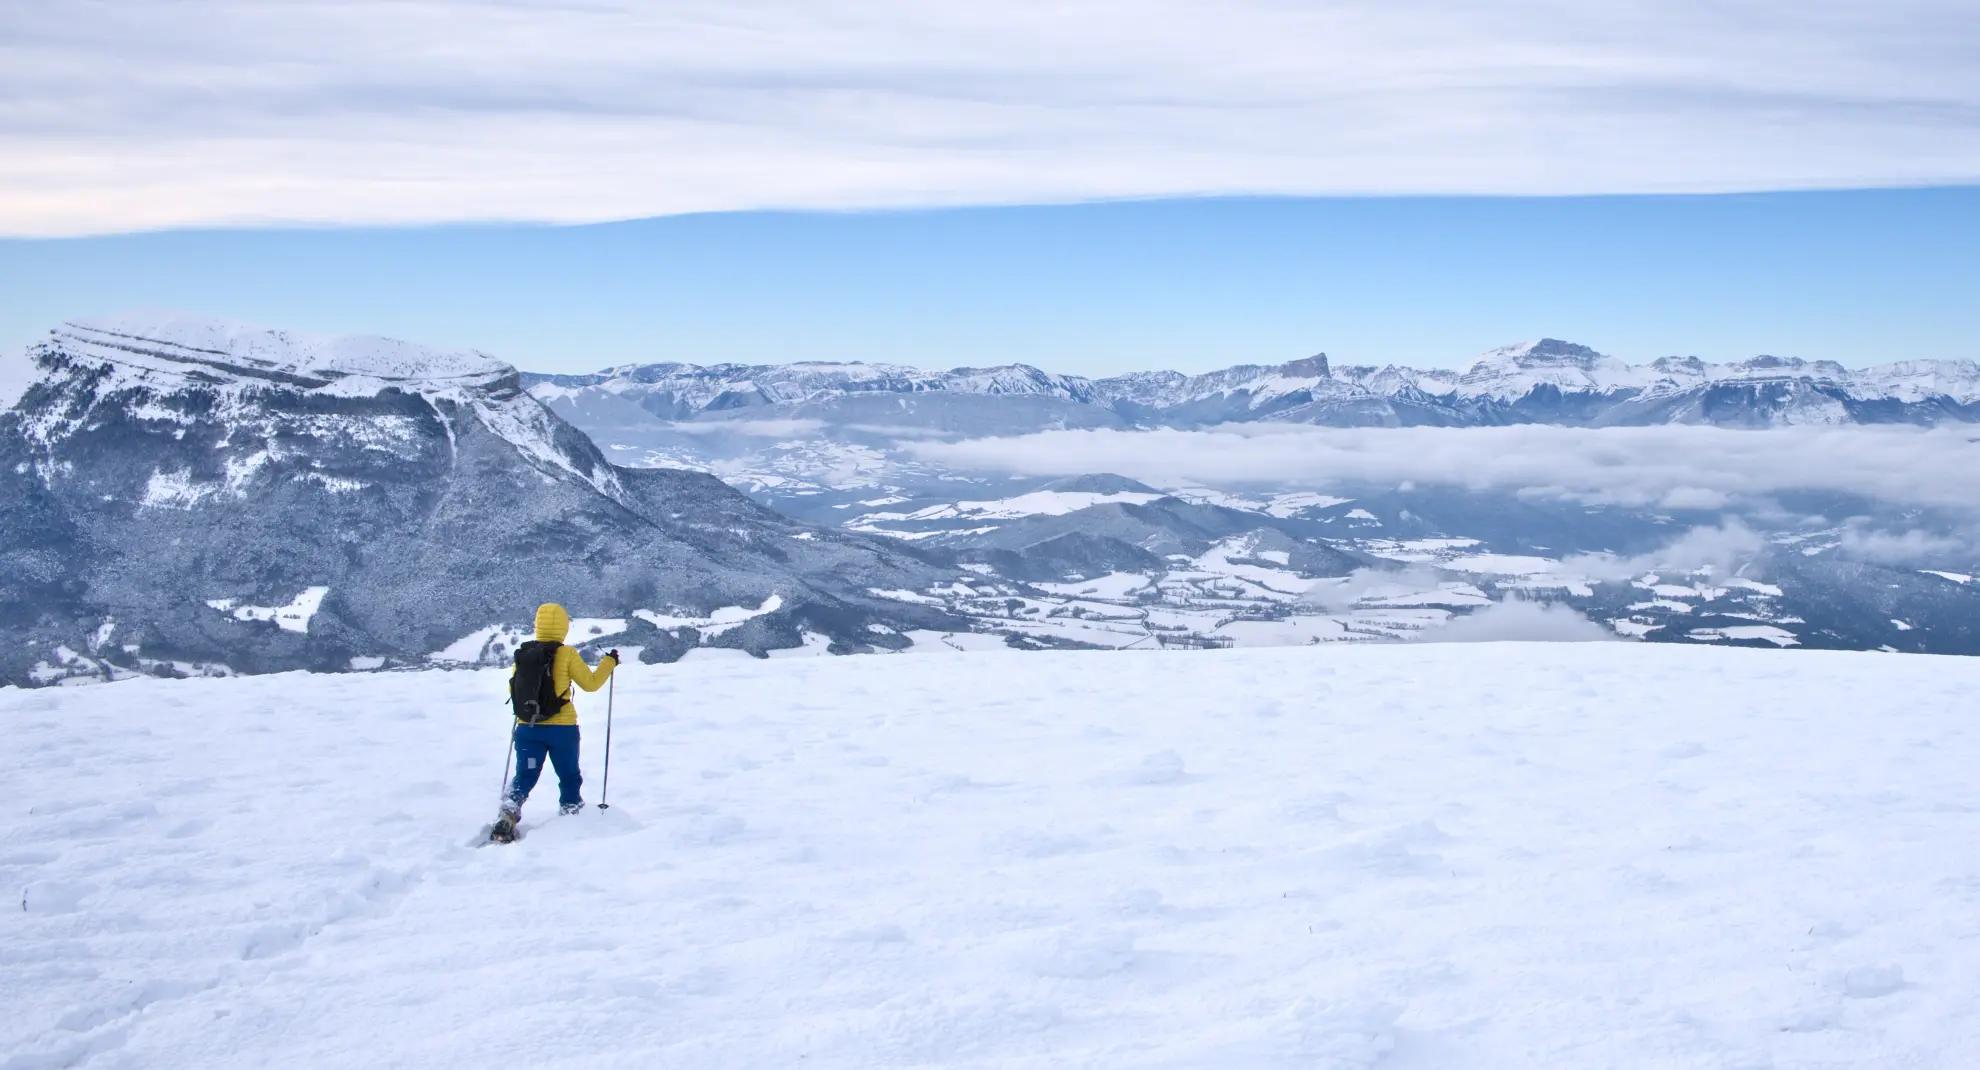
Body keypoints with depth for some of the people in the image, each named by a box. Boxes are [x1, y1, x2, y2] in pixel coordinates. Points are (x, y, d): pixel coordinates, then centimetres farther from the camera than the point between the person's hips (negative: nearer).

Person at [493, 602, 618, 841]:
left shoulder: (523, 654, 1)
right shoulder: (566, 654, -10)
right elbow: (590, 683, -5)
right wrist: (609, 662, 9)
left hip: (527, 728, 3)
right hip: (561, 728, -3)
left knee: (525, 776, 7)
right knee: (569, 777, 16)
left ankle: (508, 813, -16)